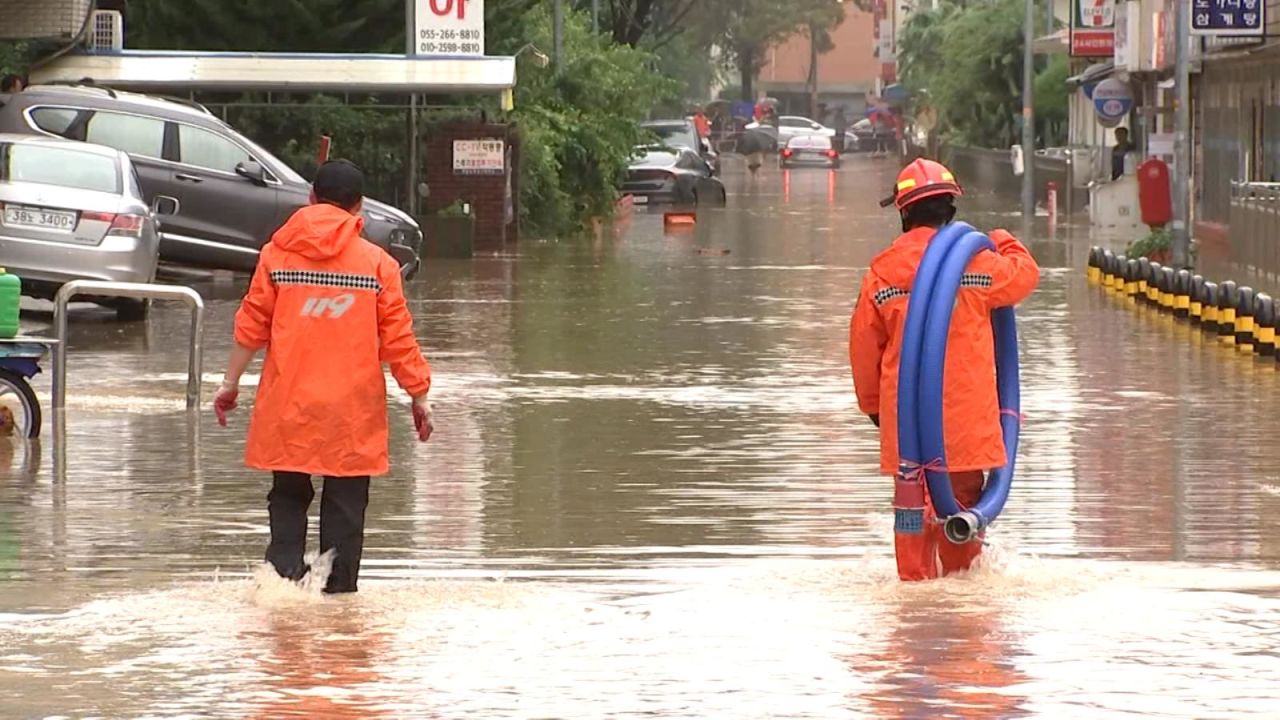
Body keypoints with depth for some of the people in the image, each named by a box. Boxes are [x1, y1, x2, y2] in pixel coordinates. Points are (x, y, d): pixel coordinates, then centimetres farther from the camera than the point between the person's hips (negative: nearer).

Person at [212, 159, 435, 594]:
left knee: (289, 495, 12)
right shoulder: (377, 263, -2)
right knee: (346, 502, 5)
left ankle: (285, 571, -5)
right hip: (352, 411, -1)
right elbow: (398, 340, -1)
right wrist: (419, 395, 8)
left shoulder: (277, 254, 1)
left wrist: (231, 382, 12)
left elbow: (251, 325, 2)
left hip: (288, 407, 1)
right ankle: (339, 588, 3)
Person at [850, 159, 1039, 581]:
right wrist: (1004, 243, 37)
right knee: (962, 497, 9)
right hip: (965, 408, -1)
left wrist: (871, 402, 19)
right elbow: (1025, 275, 15)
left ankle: (916, 579, 7)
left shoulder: (882, 270, 0)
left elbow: (864, 343, 6)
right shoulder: (974, 260, -4)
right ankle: (963, 576, 12)